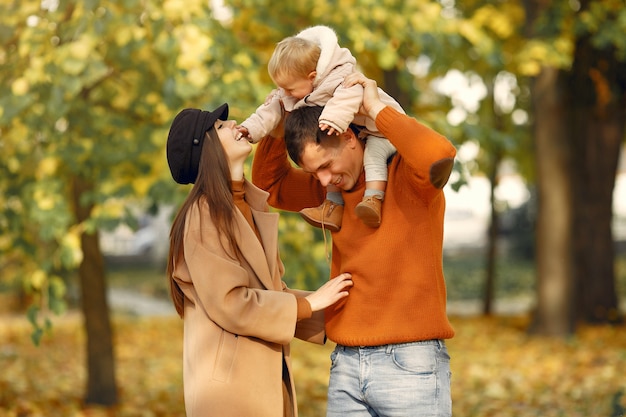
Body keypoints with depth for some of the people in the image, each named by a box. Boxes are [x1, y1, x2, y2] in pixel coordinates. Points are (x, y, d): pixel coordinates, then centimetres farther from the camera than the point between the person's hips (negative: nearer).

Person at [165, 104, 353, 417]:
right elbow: (230, 303, -17)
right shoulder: (204, 215, -11)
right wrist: (309, 303, -12)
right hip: (228, 382, -8)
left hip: (267, 378, 8)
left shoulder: (254, 209, 14)